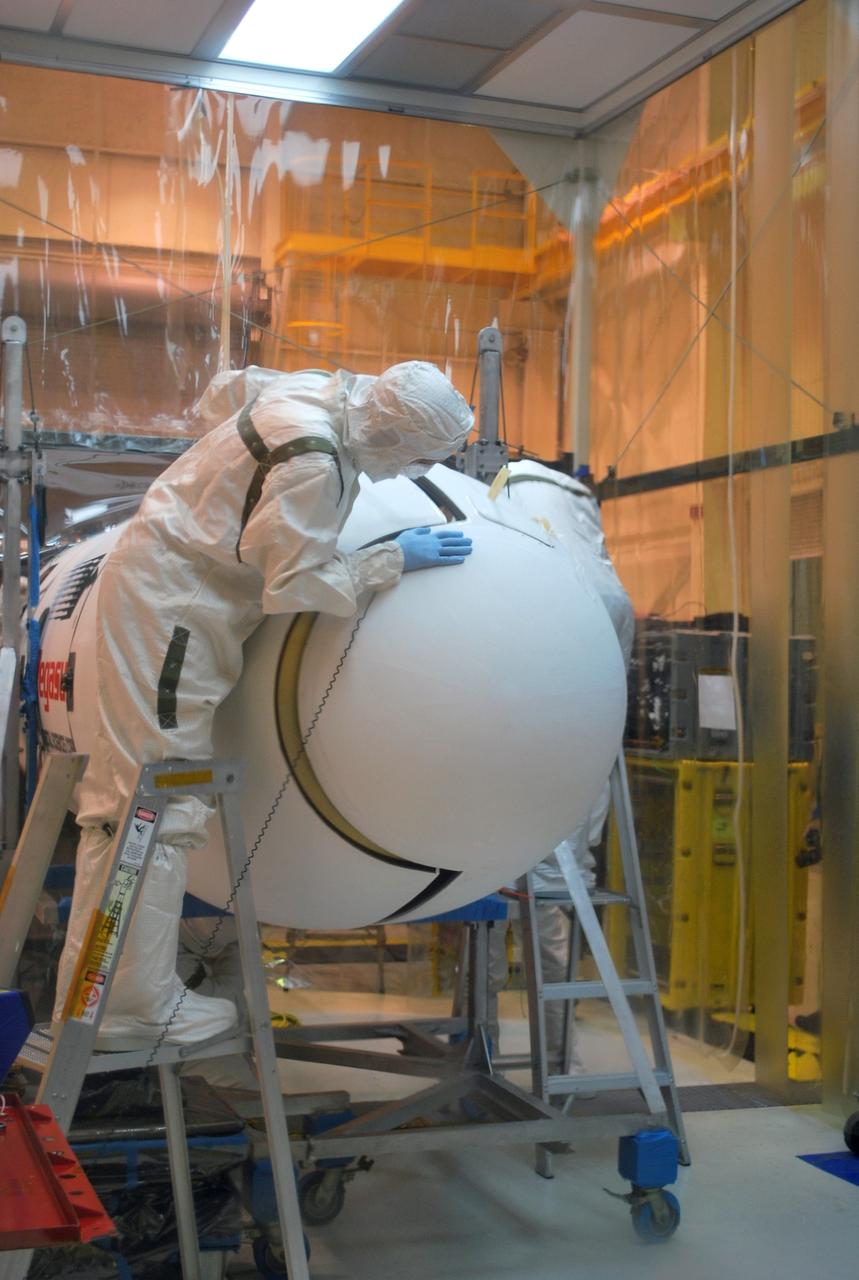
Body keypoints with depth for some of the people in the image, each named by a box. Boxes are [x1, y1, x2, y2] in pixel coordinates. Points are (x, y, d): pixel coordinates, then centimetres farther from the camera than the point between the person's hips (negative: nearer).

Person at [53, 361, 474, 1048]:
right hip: (170, 607, -10)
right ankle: (138, 1006, -2)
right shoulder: (313, 466, -25)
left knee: (122, 793, 11)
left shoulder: (322, 390, 4)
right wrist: (392, 560, -15)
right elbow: (295, 584, -21)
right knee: (161, 805, -8)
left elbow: (225, 391, 21)